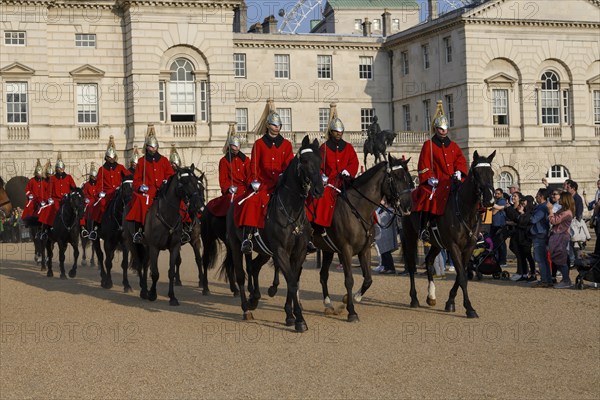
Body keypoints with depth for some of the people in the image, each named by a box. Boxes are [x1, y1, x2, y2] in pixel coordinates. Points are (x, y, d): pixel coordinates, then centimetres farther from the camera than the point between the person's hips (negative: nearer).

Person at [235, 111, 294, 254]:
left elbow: (289, 163, 4)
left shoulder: (286, 144, 13)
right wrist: (254, 180, -8)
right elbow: (254, 165, 6)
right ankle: (247, 237, -30)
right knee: (252, 201, -27)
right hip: (264, 184, -1)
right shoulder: (259, 144, 10)